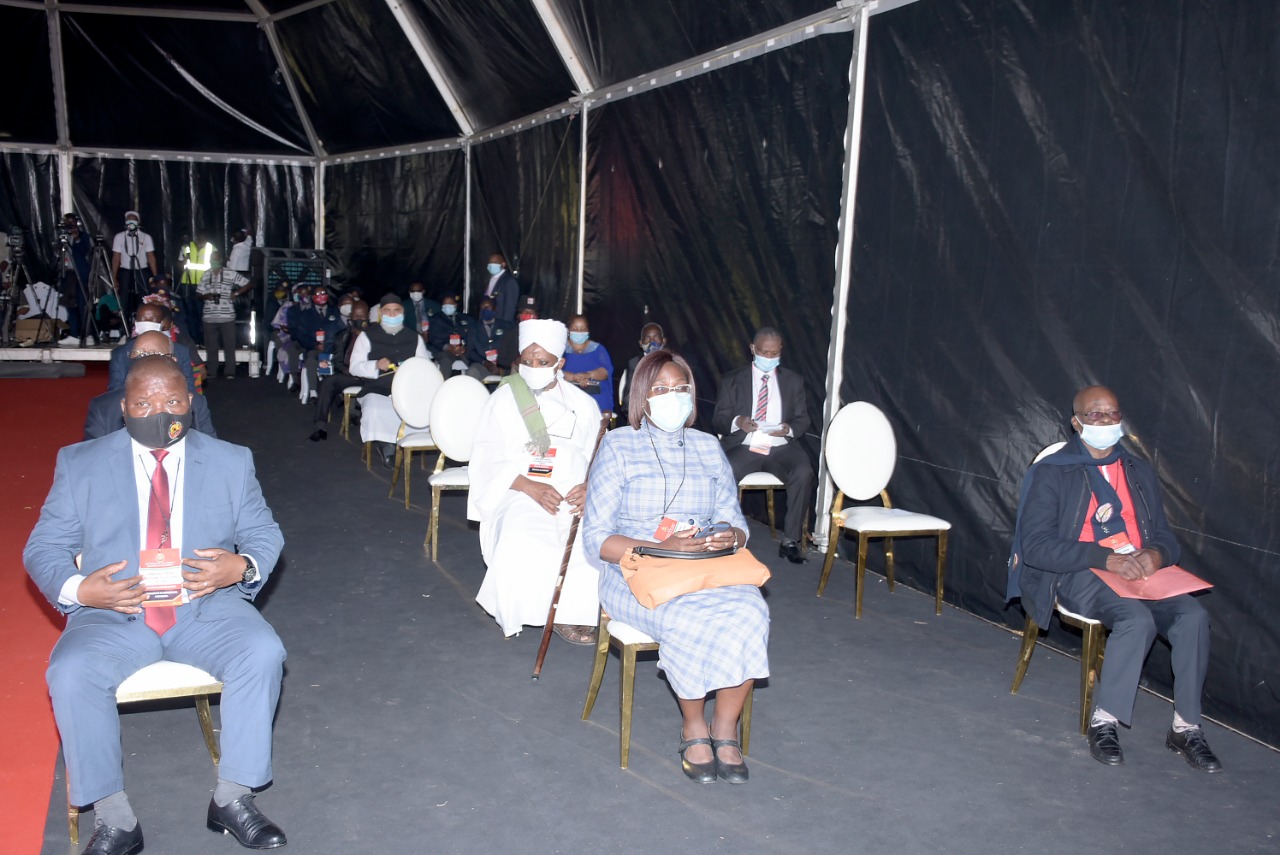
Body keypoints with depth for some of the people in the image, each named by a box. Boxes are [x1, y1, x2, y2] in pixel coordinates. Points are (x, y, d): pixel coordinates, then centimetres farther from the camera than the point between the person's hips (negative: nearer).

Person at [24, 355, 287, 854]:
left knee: (263, 653, -28)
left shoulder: (232, 462, 9)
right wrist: (77, 588, -16)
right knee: (70, 673, -30)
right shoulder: (80, 464, 7)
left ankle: (232, 798, -12)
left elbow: (265, 535, 11)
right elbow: (43, 547, 6)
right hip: (113, 614, 0)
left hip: (208, 607, 0)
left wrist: (243, 566, -14)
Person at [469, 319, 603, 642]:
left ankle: (574, 611, -14)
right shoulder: (503, 400, 11)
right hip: (519, 493, -2)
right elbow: (487, 459, 1)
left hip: (575, 495, 2)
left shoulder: (583, 405, 17)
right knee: (523, 541, -35)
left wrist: (590, 486, -15)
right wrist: (530, 487, -15)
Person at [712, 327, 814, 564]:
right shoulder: (731, 380, 10)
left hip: (781, 447, 1)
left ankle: (791, 540, -19)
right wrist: (737, 422, -19)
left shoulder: (793, 381, 15)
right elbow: (718, 419, 5)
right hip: (743, 447, -1)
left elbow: (803, 418, 14)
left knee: (804, 473, -31)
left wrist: (790, 429, -11)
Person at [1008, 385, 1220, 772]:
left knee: (1194, 615, -24)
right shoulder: (1051, 473, 1)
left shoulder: (1140, 472, 19)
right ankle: (1104, 720, -17)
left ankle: (1186, 727, -11)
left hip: (1139, 572, 5)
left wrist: (1156, 555, -8)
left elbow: (1165, 536, 19)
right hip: (1079, 575, -5)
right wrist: (1106, 558, -19)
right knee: (1138, 618, -33)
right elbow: (1035, 545, -9)